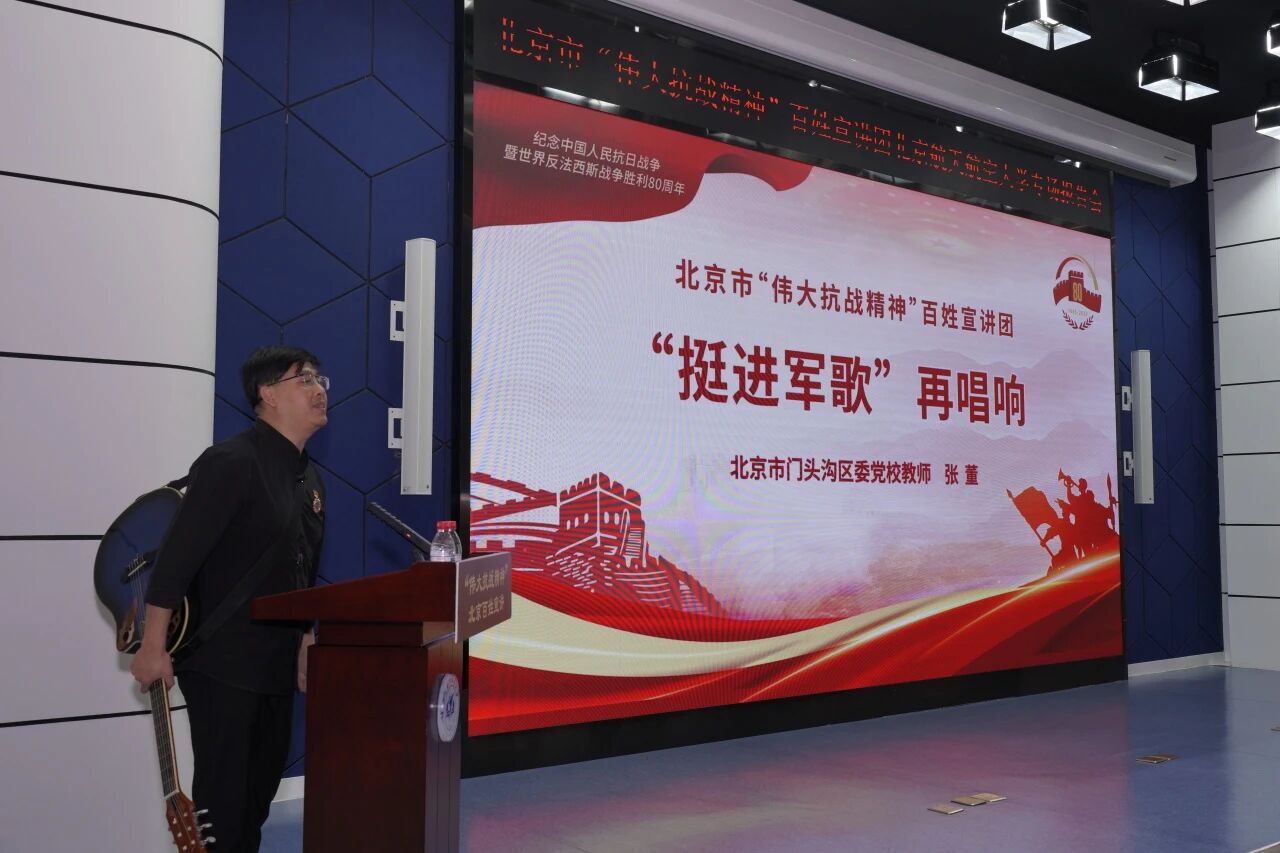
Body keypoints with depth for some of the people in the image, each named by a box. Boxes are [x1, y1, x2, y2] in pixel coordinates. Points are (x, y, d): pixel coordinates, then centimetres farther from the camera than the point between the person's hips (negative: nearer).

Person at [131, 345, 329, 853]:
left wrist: (304, 639, 17)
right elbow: (176, 554, -19)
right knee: (222, 801, -1)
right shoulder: (232, 463, -15)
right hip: (222, 664, -8)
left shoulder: (309, 478, 12)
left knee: (260, 793, 16)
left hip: (278, 666, 8)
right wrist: (154, 646, -20)